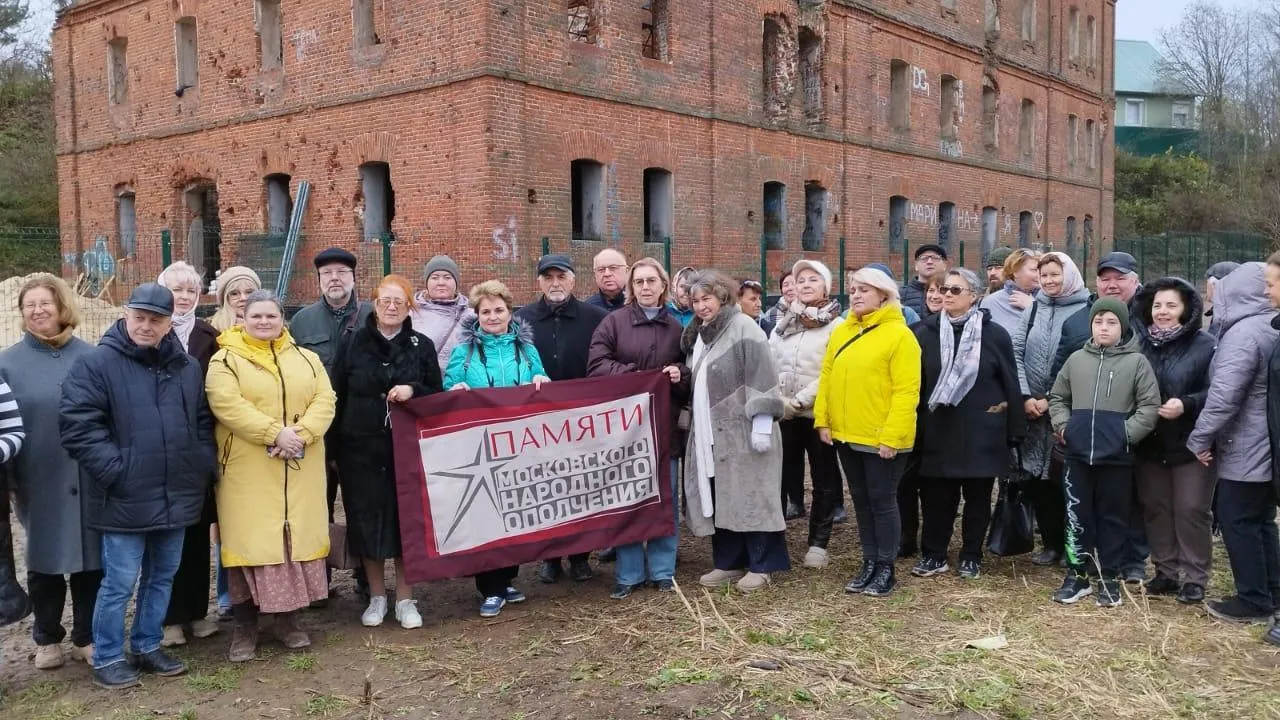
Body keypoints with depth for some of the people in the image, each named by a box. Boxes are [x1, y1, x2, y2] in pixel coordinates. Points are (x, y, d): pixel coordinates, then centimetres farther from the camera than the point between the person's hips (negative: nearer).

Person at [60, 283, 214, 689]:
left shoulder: (188, 367, 9)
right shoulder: (97, 364, -7)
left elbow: (204, 423, 17)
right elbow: (77, 425, -13)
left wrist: (203, 467, 6)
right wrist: (115, 470, -16)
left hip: (177, 496, 5)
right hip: (126, 498, -5)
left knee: (163, 576, 16)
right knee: (120, 582, 2)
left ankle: (147, 647, 31)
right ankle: (107, 659, 18)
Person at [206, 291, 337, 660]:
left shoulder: (307, 359, 11)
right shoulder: (226, 361, 0)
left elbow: (324, 400, 0)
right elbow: (228, 405, -15)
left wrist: (301, 433, -17)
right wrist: (275, 434, -22)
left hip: (300, 470, 3)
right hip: (248, 470, -3)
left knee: (297, 536, 7)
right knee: (249, 540, 0)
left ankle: (288, 619, 20)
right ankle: (245, 625, 11)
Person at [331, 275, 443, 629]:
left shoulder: (421, 346, 5)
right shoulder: (354, 343, 3)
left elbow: (438, 395, 7)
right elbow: (336, 396, 4)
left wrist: (412, 390, -13)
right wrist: (334, 446, -1)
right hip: (361, 448, 0)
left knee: (406, 519, 1)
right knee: (366, 519, 3)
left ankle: (405, 599, 15)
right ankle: (376, 597, 19)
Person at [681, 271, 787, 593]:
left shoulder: (744, 328, -10)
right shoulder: (698, 334, 14)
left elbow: (762, 379, -16)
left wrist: (761, 425, -21)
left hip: (742, 430, -8)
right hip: (710, 431, 8)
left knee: (751, 497, -2)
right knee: (718, 498, 9)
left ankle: (760, 566, 7)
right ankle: (728, 562, 19)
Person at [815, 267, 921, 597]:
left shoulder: (899, 334, -11)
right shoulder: (841, 332, 9)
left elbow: (906, 390, -16)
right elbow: (826, 378, 11)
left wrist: (891, 435, -20)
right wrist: (823, 420, 3)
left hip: (881, 438, -7)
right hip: (846, 435, 7)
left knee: (882, 501, 2)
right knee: (861, 501, 14)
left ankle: (886, 569, 15)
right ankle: (870, 564, 26)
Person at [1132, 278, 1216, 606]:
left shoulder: (1205, 345, -7)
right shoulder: (1139, 343, 5)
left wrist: (1186, 404, -28)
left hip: (1191, 444, -4)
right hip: (1150, 444, 4)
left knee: (1191, 510, 1)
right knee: (1155, 508, 10)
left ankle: (1194, 578, 12)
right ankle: (1166, 572, 23)